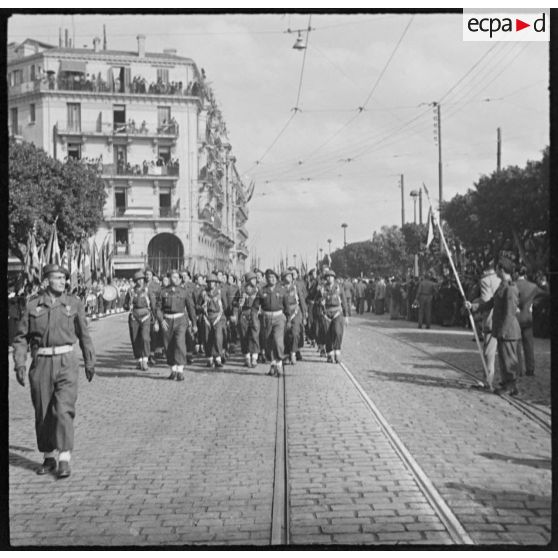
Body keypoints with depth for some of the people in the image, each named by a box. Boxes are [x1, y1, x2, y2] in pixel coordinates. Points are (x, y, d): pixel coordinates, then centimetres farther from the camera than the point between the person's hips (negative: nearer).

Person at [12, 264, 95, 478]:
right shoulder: (33, 305, 5)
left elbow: (84, 335, 13)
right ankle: (48, 458, 22)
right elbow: (21, 337, 8)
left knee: (64, 410, -11)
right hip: (41, 363, 1)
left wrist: (90, 362, 14)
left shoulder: (74, 303, 6)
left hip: (66, 361, -1)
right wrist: (20, 364, -2)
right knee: (43, 413, 8)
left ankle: (64, 460, -8)